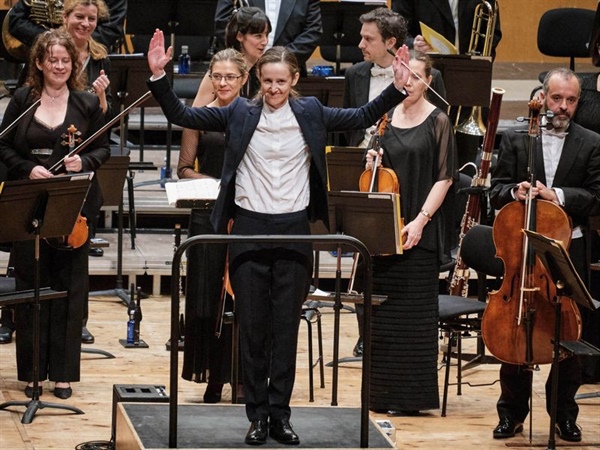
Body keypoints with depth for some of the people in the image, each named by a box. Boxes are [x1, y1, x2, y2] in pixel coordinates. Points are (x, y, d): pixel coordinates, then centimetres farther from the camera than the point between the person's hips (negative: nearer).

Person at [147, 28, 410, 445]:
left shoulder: (310, 113, 3)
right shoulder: (240, 113, 1)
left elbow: (363, 117, 4)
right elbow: (181, 115, 0)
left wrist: (398, 87, -8)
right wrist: (159, 76, -11)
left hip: (294, 230, 0)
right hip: (249, 228, 0)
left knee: (286, 328, 5)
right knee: (253, 327, 4)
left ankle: (280, 414, 13)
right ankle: (257, 415, 12)